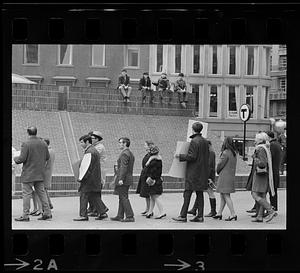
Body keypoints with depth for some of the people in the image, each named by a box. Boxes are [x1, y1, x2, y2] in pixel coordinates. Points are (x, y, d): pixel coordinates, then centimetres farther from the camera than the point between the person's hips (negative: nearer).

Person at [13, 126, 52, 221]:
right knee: (42, 192, 12)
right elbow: (47, 157, 10)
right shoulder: (43, 143, 4)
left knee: (26, 194, 0)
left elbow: (22, 159, -17)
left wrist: (15, 158, 3)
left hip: (28, 174, -6)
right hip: (40, 174, 6)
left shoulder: (26, 144, -14)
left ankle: (25, 215, 1)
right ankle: (47, 213, 14)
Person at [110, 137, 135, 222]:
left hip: (123, 179, -10)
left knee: (124, 198, -7)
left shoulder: (124, 154, -15)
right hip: (129, 178, 10)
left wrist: (121, 179, -25)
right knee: (122, 198, 14)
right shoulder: (130, 154, 16)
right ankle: (120, 216, 19)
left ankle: (130, 216, -8)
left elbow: (123, 167, -22)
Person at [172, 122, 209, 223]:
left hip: (193, 171, -8)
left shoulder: (194, 141, -14)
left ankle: (183, 216, -5)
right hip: (203, 171, 8)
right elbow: (207, 155, 16)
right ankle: (200, 216, 10)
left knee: (187, 193, -5)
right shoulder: (205, 141, 10)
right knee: (200, 193, 9)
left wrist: (180, 156, -9)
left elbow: (192, 156, -18)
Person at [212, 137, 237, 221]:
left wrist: (218, 171, 7)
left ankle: (233, 214, -9)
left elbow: (220, 164, -13)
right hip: (231, 175, 9)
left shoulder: (225, 153, -16)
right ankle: (219, 213, 20)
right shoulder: (234, 153, 10)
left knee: (226, 196, -6)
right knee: (222, 196, 15)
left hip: (225, 176, -9)